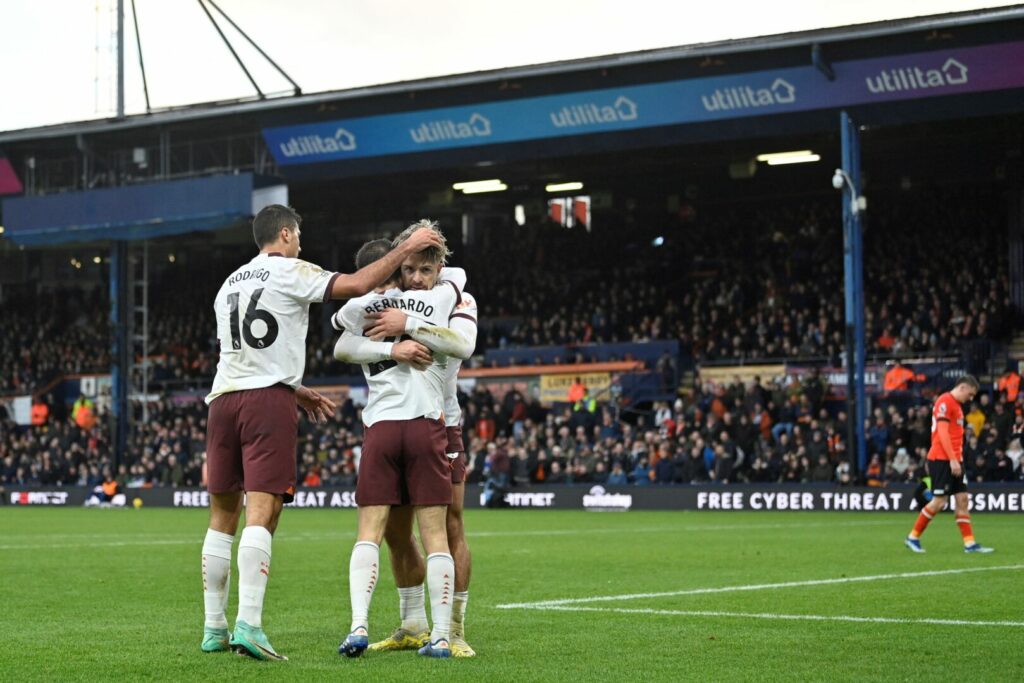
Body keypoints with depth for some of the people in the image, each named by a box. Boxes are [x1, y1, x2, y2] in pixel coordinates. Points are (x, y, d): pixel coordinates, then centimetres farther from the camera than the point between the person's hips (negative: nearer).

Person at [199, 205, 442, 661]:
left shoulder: (229, 285, 23)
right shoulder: (287, 272, 0)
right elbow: (357, 285, -10)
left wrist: (297, 392, 34)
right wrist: (407, 248, -1)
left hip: (223, 398, 7)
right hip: (268, 400, -7)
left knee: (222, 516, 11)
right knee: (261, 513, -12)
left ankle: (214, 629, 13)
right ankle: (248, 625, -22)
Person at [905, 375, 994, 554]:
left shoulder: (956, 405, 18)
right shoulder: (945, 402, -12)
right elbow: (942, 433, -19)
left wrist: (958, 459, 17)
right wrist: (953, 460, -22)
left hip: (953, 460, 9)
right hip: (941, 459, -9)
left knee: (962, 499, 4)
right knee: (939, 501, -7)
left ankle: (969, 543, 3)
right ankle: (913, 538, 5)